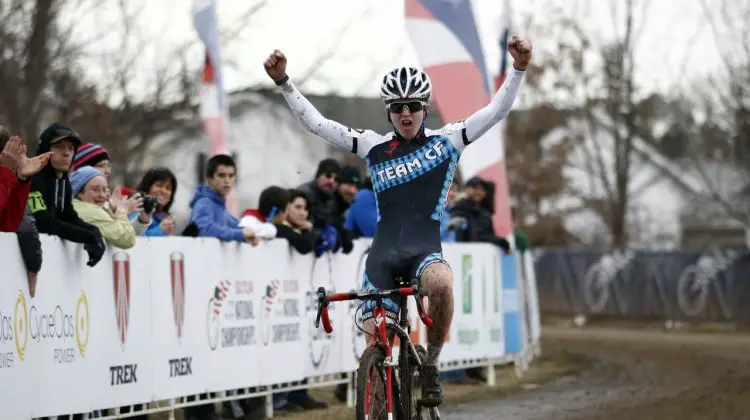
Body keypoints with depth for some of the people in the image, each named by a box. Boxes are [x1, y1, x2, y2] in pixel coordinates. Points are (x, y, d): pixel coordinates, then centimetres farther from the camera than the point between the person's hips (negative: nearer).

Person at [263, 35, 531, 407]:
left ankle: (430, 365, -13)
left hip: (425, 251, -2)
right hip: (383, 254, 2)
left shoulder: (446, 141, 5)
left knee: (441, 284, -35)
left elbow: (497, 111, -1)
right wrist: (283, 82, -3)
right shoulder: (374, 147, 7)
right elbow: (315, 123, 5)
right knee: (375, 341, -7)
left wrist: (518, 69, -14)